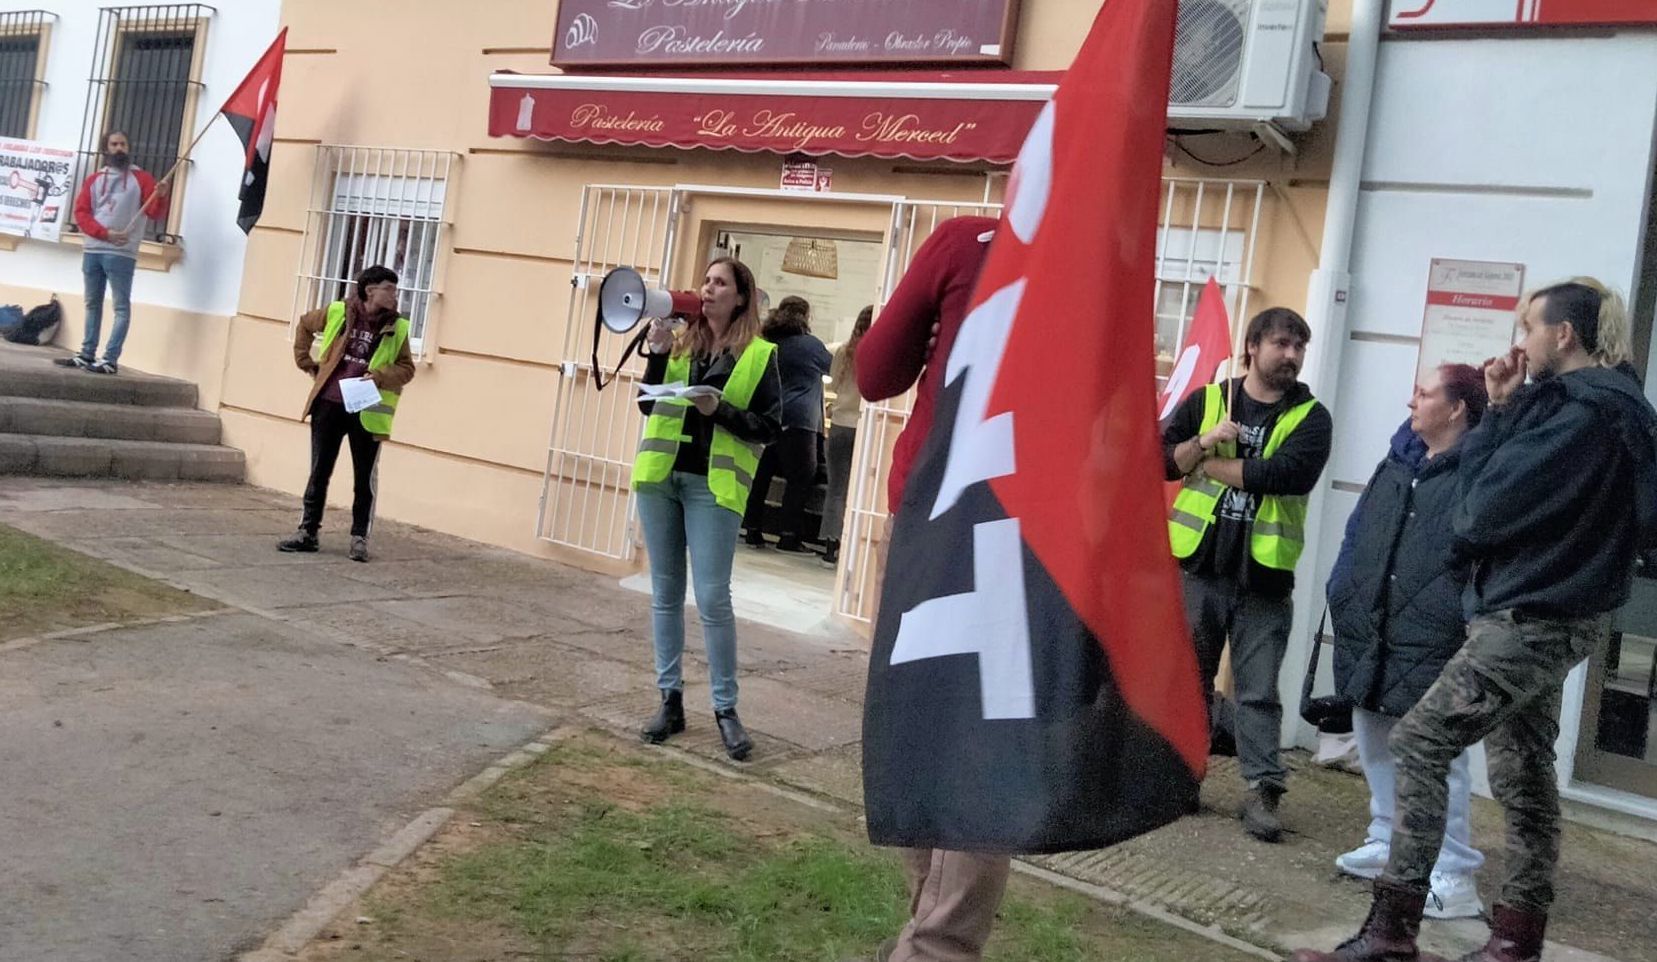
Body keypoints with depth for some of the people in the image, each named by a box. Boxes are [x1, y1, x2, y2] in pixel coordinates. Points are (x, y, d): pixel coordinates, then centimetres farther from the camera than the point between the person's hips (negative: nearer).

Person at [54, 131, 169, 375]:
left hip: (121, 254, -5)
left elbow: (155, 214, -6)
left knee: (121, 306, -8)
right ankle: (87, 354, 18)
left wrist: (160, 196, -29)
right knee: (92, 304, 11)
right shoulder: (94, 180, 15)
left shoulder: (141, 178, 4)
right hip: (92, 251, 5)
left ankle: (111, 360, -9)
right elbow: (81, 213, 5)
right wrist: (105, 233, -12)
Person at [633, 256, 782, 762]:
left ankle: (726, 708, 6)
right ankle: (671, 700, 17)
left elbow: (770, 425, -2)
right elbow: (648, 405, 8)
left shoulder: (759, 354, 0)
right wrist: (657, 352, -5)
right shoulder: (680, 341, 11)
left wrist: (721, 410, -16)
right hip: (660, 475, 4)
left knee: (712, 599, -6)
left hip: (713, 485, -4)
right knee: (665, 593, 8)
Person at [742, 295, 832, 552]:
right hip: (798, 420, -6)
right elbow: (831, 367, 14)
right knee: (800, 478, 0)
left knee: (761, 476, 7)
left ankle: (753, 530, 7)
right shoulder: (810, 344, -2)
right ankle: (789, 535, -3)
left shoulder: (768, 343, 13)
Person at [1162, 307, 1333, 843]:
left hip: (1264, 575, -1)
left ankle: (1263, 791, 7)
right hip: (1200, 564, 2)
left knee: (1259, 690, 2)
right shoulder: (1206, 401, 8)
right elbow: (1161, 460, 1)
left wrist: (1212, 464, -8)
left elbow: (1289, 474, -15)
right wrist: (1205, 441, -16)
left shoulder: (1310, 417, 3)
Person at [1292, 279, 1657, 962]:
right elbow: (1521, 489, 11)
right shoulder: (1598, 403, 13)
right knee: (1523, 774, 13)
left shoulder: (1583, 412, -17)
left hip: (1531, 619, -10)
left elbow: (1487, 509, -18)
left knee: (1418, 743, -12)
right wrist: (1502, 411, 2)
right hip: (1542, 614, 10)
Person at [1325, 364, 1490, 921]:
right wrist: (1344, 595, 13)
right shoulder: (1399, 462, 13)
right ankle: (1388, 843, 34)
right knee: (1376, 737, 18)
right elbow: (1359, 532, 18)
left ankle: (1453, 878, 2)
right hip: (1371, 633, 8)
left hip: (1433, 644, -8)